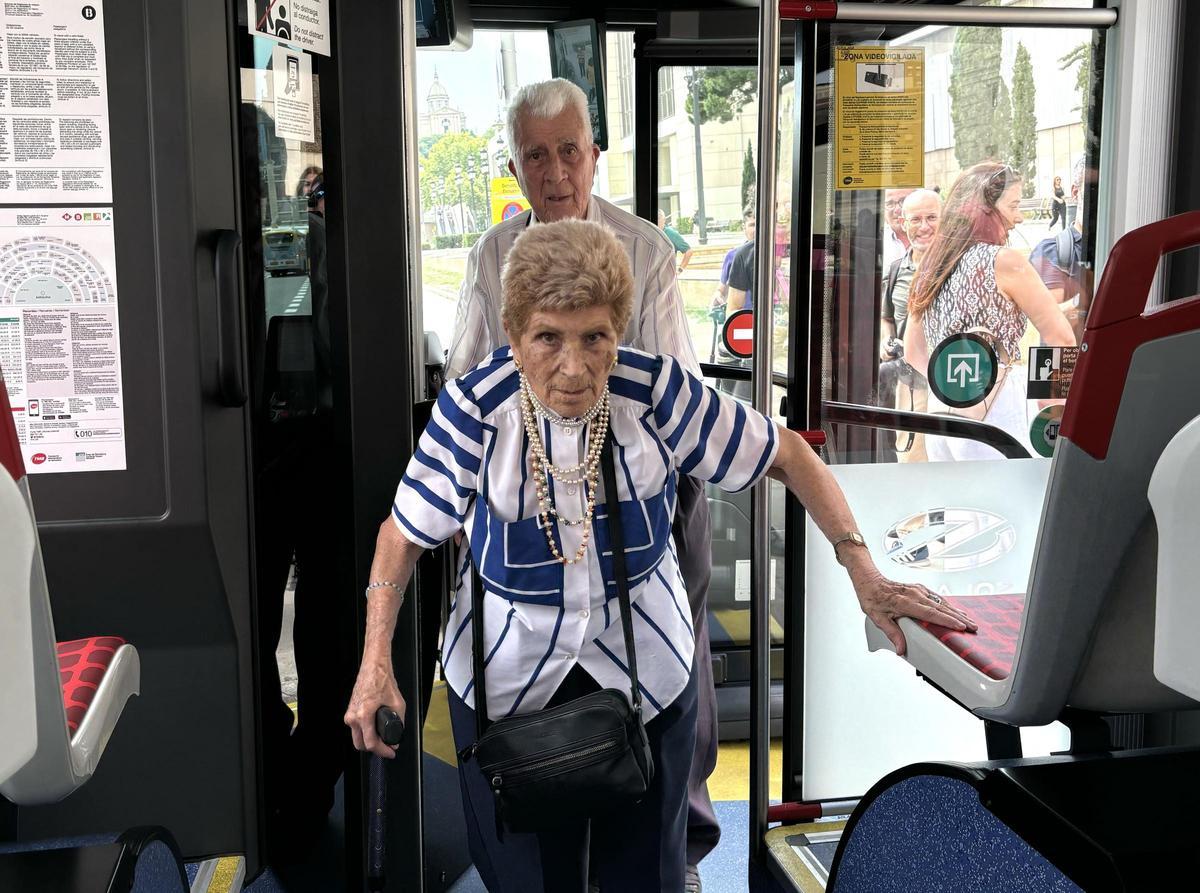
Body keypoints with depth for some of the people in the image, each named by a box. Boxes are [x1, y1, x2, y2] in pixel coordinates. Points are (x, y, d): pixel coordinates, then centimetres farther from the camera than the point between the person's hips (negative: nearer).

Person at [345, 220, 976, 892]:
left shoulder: (658, 392, -18)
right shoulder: (474, 408, -19)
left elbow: (787, 454, -8)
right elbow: (406, 532, -7)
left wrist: (861, 568, -18)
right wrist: (376, 663, -16)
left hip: (647, 666, 1)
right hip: (509, 677, 0)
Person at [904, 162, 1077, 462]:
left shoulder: (932, 264, 10)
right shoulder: (1005, 261, -8)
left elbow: (913, 352, 17)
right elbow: (1061, 338, -3)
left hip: (940, 412, 7)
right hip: (993, 412, -7)